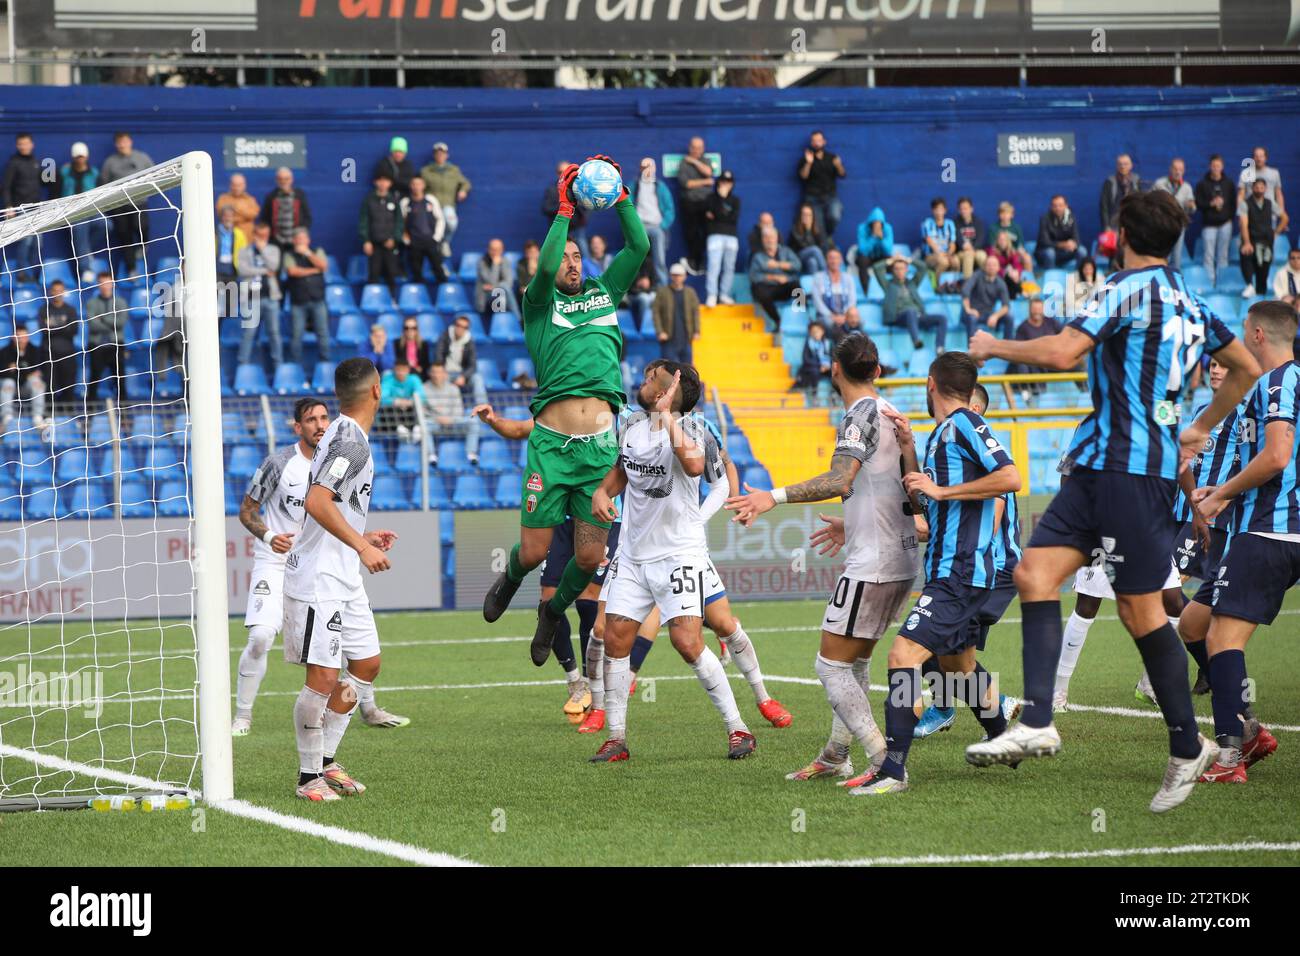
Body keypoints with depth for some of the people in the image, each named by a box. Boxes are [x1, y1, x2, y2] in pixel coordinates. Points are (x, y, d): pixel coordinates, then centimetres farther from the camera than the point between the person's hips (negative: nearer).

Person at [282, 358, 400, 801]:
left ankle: (326, 761, 20)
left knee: (367, 664, 13)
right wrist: (361, 547, -27)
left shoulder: (342, 435, 15)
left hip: (343, 578, 11)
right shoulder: (351, 440, -16)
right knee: (323, 677, -7)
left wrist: (361, 538, 32)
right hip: (319, 580, -11)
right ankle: (309, 777, 1)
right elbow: (317, 502, -28)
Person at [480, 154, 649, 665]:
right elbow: (545, 268, -9)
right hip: (551, 443, -3)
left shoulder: (604, 293, 21)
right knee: (534, 550, -2)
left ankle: (554, 610, 31)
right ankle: (510, 580, 35)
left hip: (601, 445, 3)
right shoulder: (539, 304, 11)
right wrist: (564, 210, -7)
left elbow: (638, 247, 14)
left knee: (590, 556, 0)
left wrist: (619, 194, 8)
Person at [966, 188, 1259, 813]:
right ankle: (1036, 725, -10)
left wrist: (993, 346, -5)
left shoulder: (1127, 288, -11)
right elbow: (1246, 368, 26)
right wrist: (1201, 428, 34)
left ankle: (1187, 748, 5)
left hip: (1128, 468, -9)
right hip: (1100, 466, 9)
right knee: (1035, 570, 0)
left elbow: (1062, 352, -21)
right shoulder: (1188, 301, 16)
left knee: (1140, 608, -3)